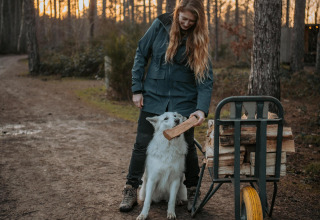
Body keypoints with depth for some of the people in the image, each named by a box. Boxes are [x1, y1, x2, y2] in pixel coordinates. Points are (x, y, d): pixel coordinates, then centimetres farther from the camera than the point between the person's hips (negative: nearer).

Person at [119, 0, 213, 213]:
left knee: (187, 145, 7)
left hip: (183, 101, 0)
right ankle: (131, 190, 17)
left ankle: (193, 191, 25)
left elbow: (206, 78, -10)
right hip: (153, 97, 0)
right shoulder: (160, 25, -6)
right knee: (142, 144, 3)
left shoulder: (199, 38, -7)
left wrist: (202, 108, -23)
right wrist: (137, 89, -3)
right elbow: (141, 55, 2)